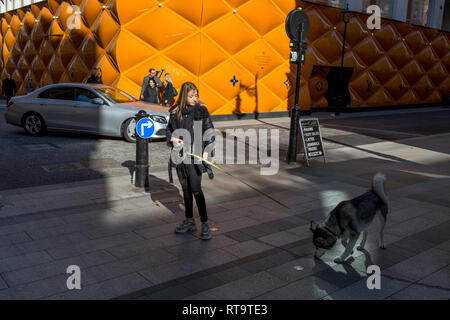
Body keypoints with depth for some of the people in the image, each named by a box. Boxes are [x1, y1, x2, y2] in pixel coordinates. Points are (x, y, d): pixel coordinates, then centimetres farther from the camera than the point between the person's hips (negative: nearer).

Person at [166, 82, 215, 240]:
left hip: (195, 156, -4)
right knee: (185, 189, 13)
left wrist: (206, 151, -13)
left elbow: (209, 131, -4)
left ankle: (205, 224, 2)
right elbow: (169, 129, 17)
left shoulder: (201, 110, -3)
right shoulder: (175, 111, 6)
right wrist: (172, 139, -5)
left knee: (196, 189, -8)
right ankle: (189, 221, 27)